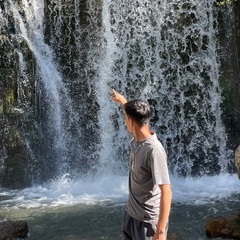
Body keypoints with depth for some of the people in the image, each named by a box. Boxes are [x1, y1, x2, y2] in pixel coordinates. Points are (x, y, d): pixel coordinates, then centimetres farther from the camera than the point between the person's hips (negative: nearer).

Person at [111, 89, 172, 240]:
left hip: (148, 219, -9)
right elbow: (135, 113, 21)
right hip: (131, 213, 9)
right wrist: (122, 101, 39)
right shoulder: (136, 140, -3)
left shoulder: (154, 150, -28)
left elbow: (166, 192, -28)